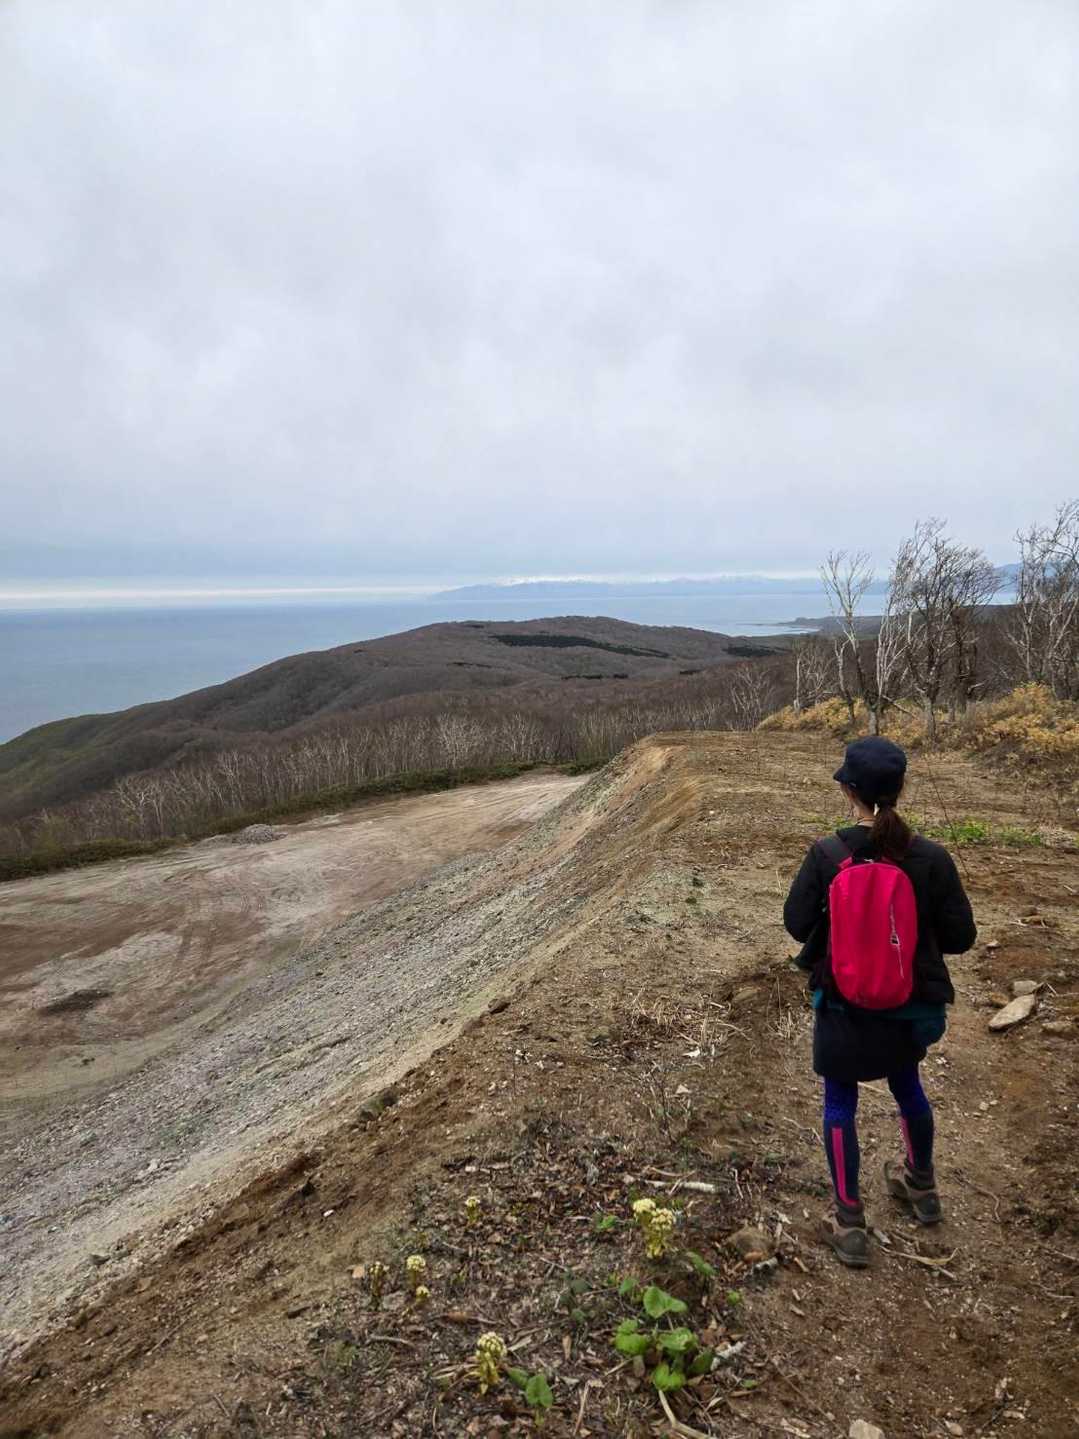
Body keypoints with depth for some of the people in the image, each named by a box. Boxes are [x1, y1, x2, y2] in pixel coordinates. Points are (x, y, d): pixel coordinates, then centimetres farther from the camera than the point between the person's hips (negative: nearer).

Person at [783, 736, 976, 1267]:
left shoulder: (825, 855, -20)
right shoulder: (931, 858, -16)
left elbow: (796, 923, -10)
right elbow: (960, 936, -9)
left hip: (843, 1006, -2)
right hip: (910, 1006, 3)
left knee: (840, 1103, 15)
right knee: (907, 1085, 28)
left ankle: (849, 1224, 21)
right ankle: (921, 1186, 50)